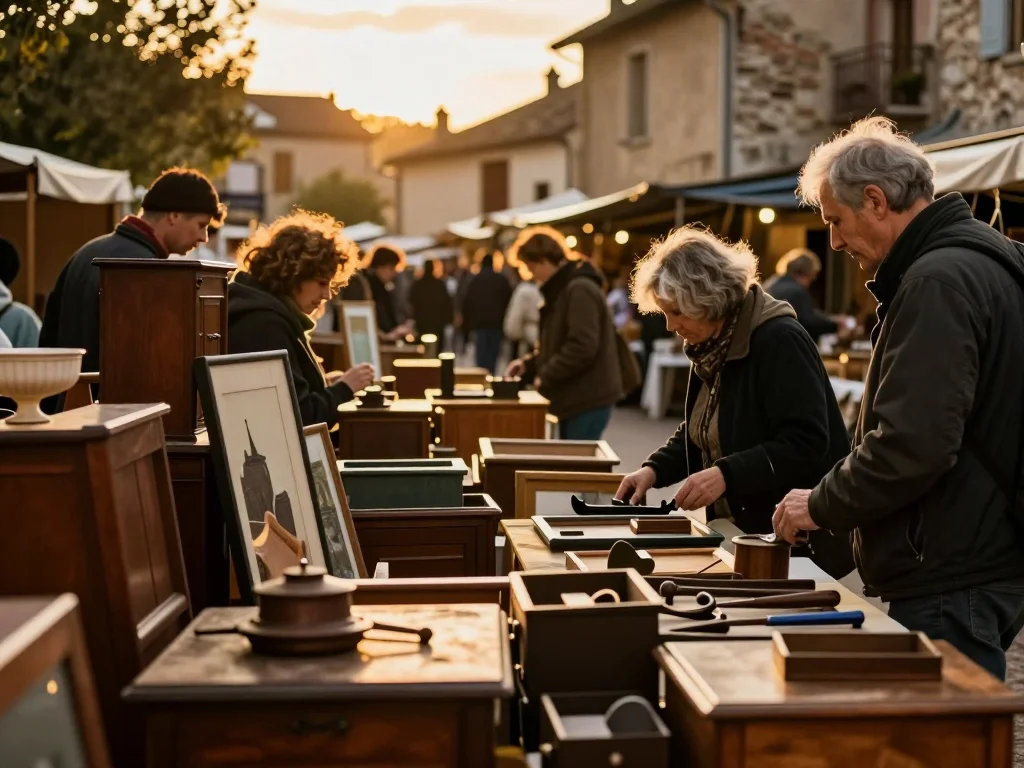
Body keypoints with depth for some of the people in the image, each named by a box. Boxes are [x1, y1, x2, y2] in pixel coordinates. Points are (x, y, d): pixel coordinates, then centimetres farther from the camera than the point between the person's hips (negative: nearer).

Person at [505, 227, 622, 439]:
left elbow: (582, 348, -25)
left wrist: (545, 376, -16)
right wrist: (529, 365, 10)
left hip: (589, 400, -10)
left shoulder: (579, 290, -16)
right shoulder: (561, 290, 18)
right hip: (577, 398, 10)